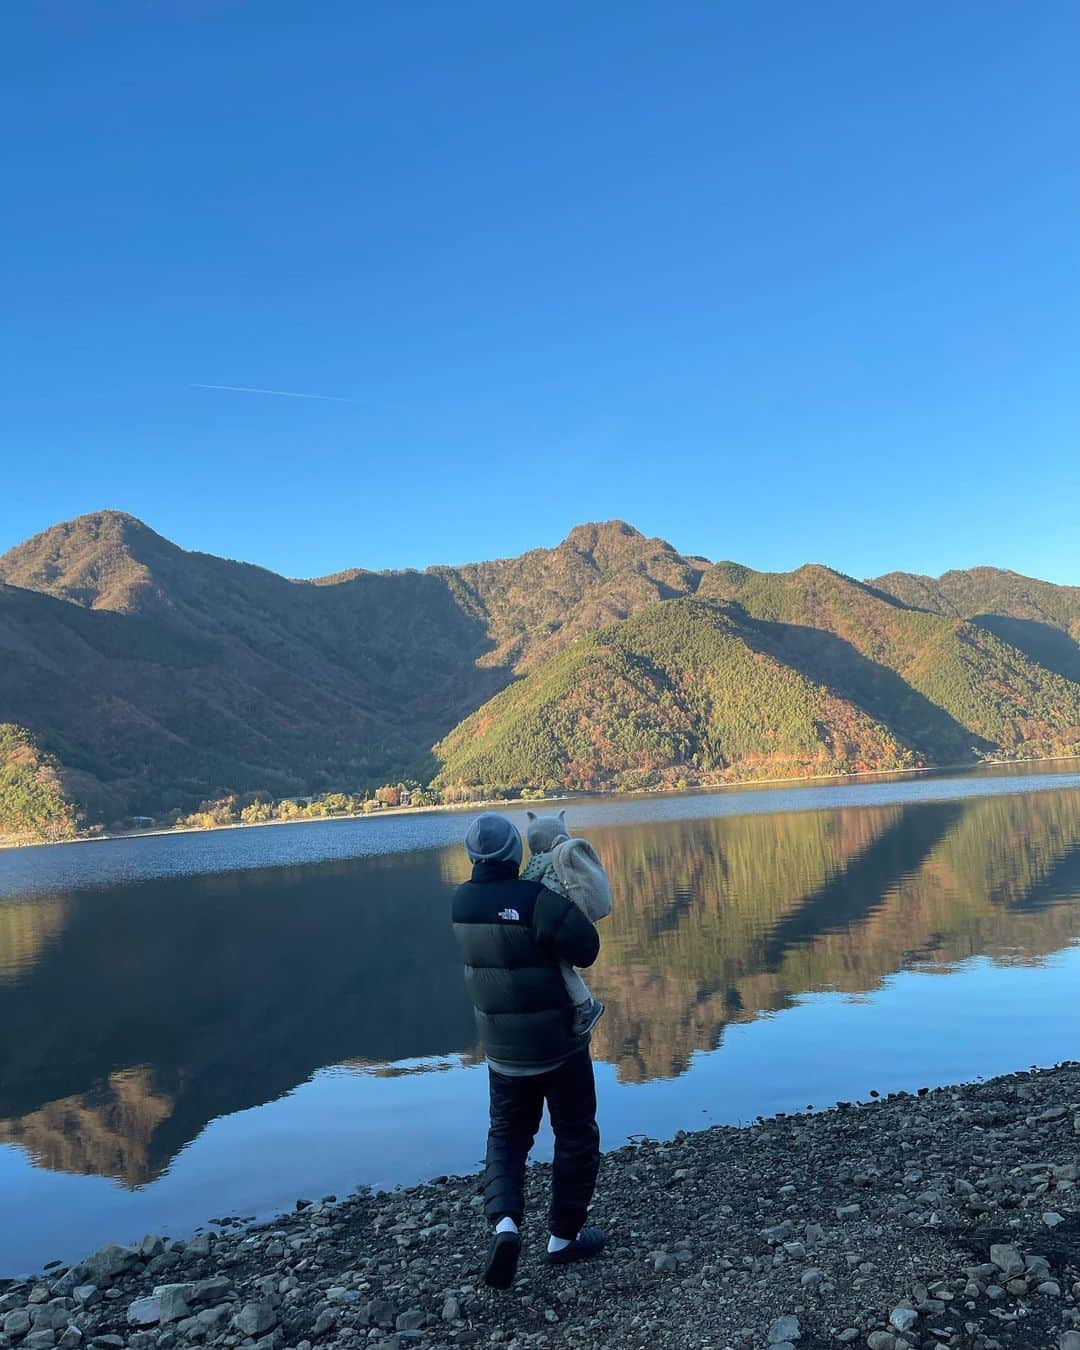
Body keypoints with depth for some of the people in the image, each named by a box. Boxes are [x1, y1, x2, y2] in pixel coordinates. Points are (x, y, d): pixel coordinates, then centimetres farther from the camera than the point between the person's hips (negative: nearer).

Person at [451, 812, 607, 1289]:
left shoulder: (462, 901, -5)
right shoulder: (535, 899, -24)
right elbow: (586, 948, -23)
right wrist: (566, 905, -8)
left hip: (502, 1049, 5)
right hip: (558, 1043, -4)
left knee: (507, 1137, 20)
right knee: (576, 1138, 16)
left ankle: (504, 1222, -1)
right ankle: (563, 1237, 25)